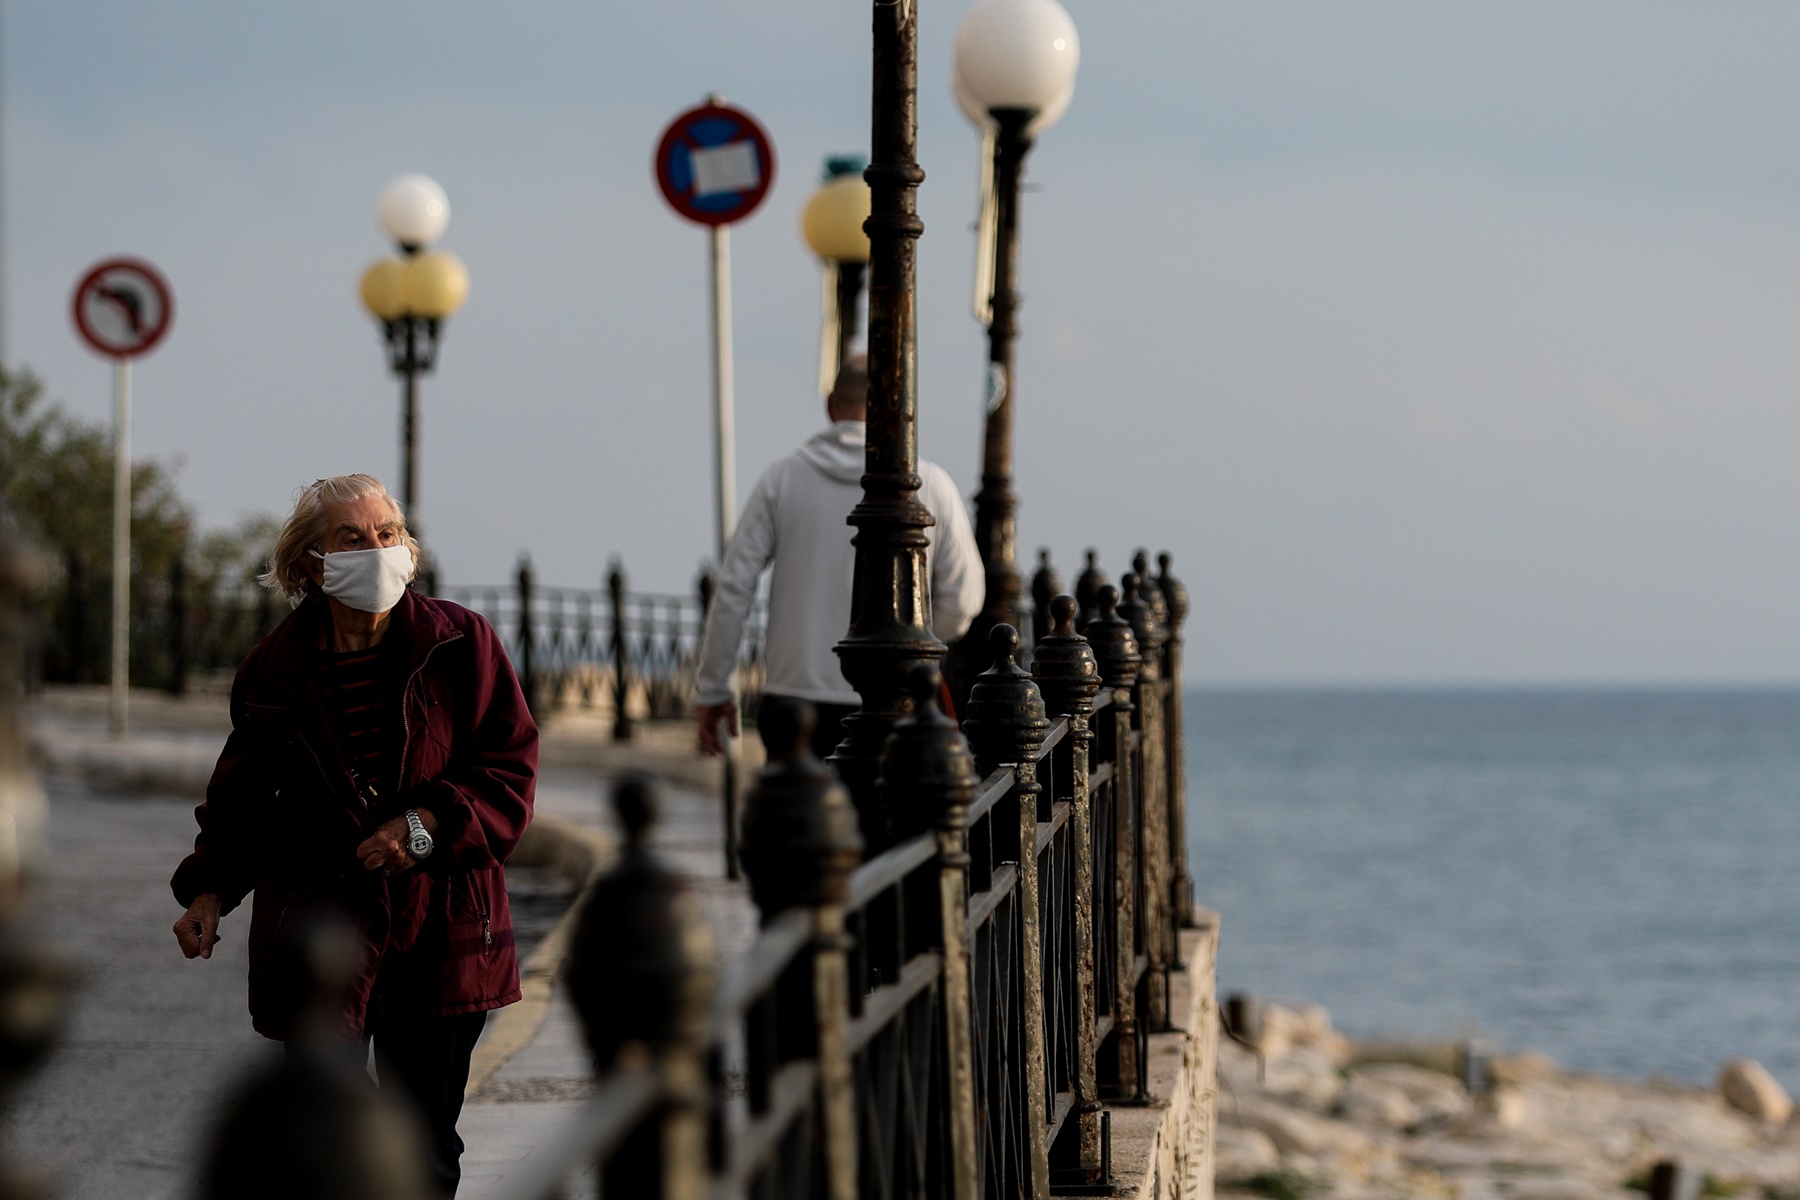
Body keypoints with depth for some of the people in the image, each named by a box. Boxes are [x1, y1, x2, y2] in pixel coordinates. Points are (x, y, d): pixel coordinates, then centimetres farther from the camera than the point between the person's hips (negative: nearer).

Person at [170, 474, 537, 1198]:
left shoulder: (462, 643, -2)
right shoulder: (276, 669, 2)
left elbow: (511, 772, -1)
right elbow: (241, 797, 13)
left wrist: (429, 825, -16)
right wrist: (209, 888, -1)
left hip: (438, 933, 0)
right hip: (319, 931, 0)